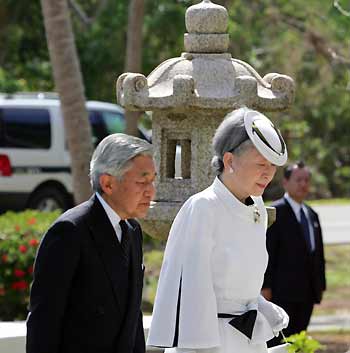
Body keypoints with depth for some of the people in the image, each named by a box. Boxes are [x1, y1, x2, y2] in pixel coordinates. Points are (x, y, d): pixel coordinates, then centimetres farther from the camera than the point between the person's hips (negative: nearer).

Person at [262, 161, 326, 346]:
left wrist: (321, 285, 16)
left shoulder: (312, 215, 18)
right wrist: (266, 287, -15)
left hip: (307, 292, 7)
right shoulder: (275, 212, -6)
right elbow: (267, 252, -11)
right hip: (283, 291, -7)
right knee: (278, 340, -8)